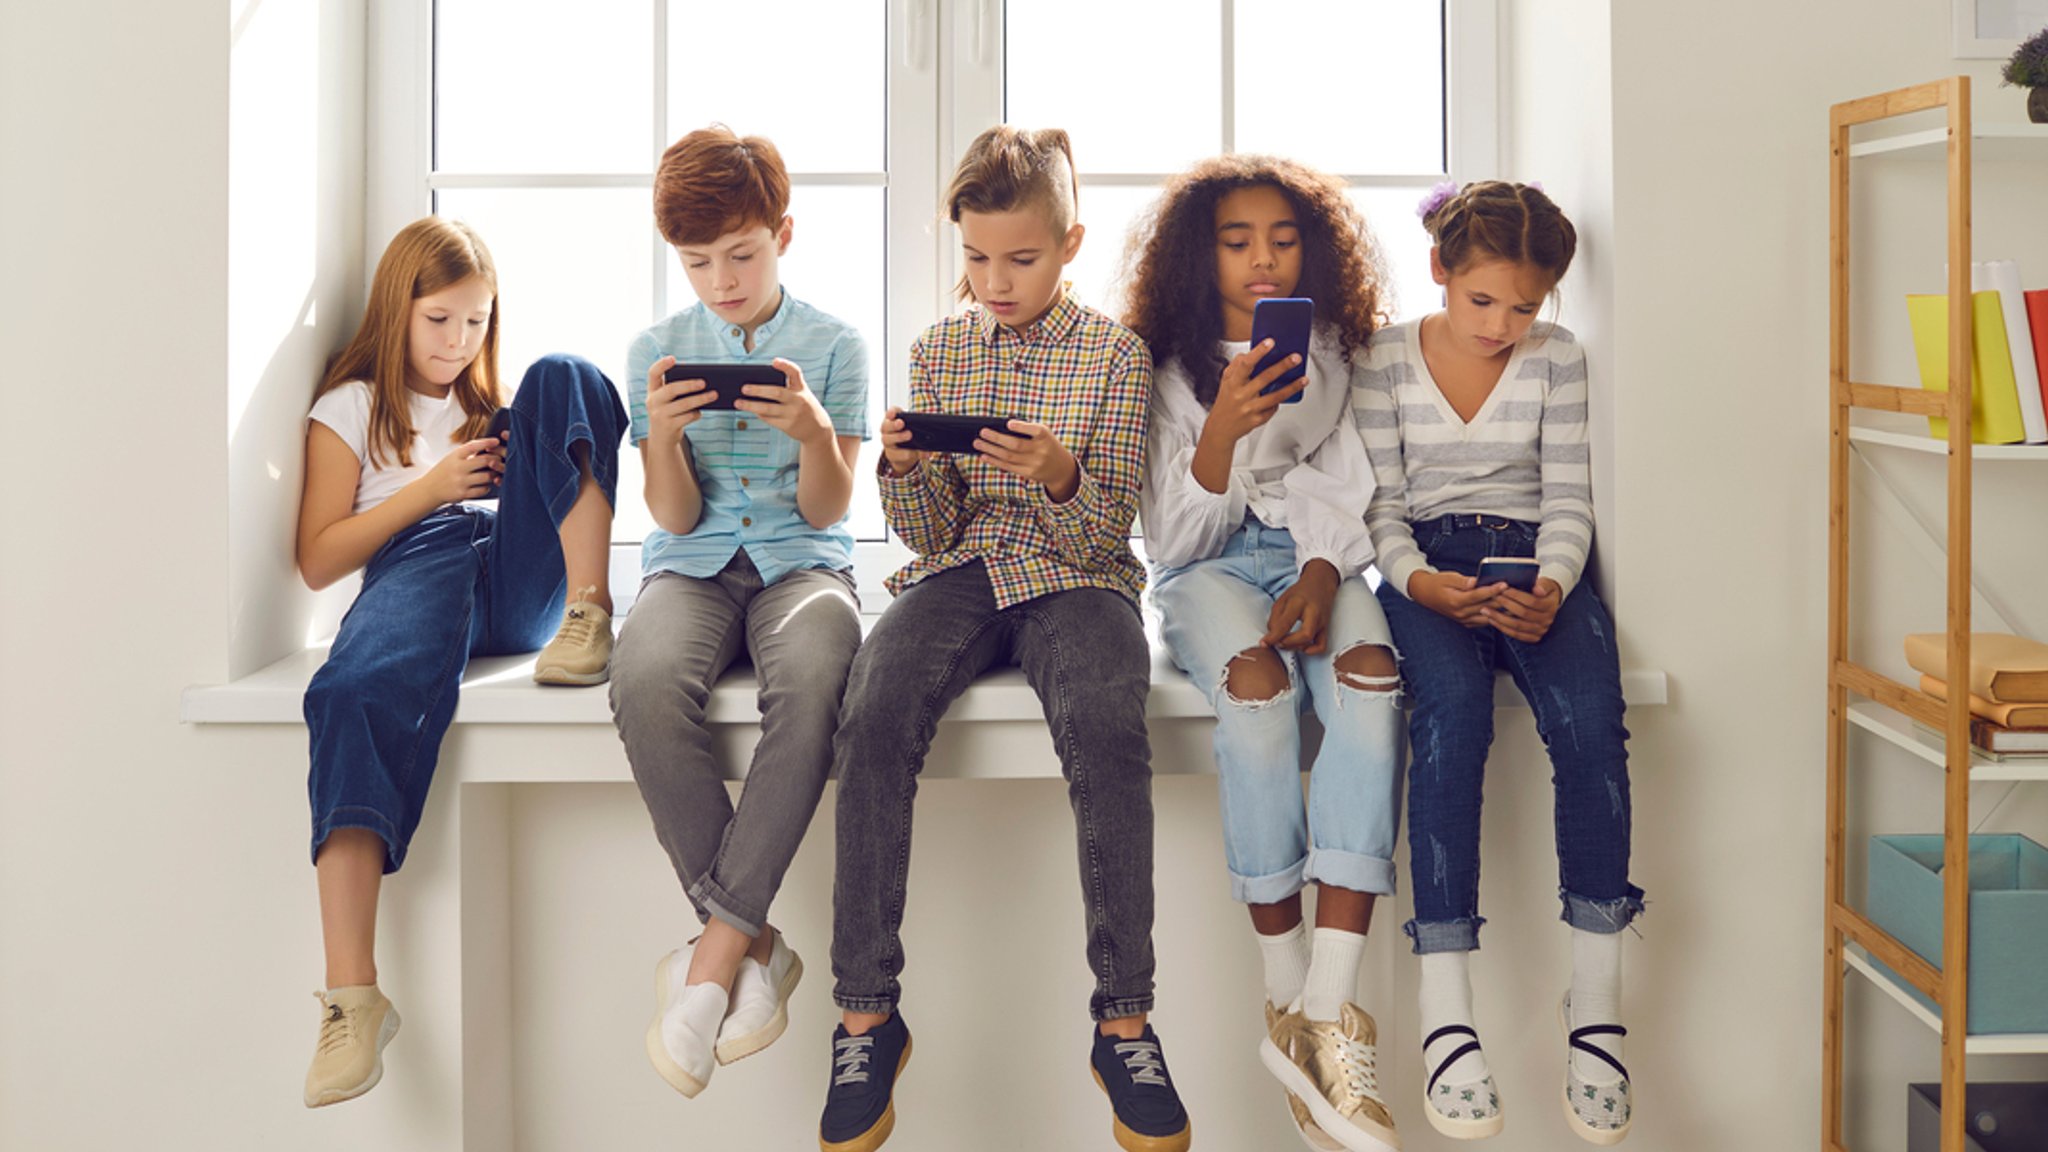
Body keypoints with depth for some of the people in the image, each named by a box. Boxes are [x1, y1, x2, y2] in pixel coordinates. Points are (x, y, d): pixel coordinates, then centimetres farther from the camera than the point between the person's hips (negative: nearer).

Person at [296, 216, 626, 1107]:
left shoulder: (492, 404, 35)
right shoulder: (351, 408, 24)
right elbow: (317, 561, 14)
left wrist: (519, 467, 5)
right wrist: (431, 488, 4)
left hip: (523, 575, 3)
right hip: (419, 566, -2)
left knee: (561, 376, -14)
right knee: (355, 693, -38)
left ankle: (590, 611, -33)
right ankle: (352, 997, -44)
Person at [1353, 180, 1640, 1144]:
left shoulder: (1557, 358, 8)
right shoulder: (1385, 361, 5)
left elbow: (1567, 497, 4)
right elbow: (1384, 505, 3)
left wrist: (1551, 588, -16)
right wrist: (1418, 581, -18)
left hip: (1535, 560, 2)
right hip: (1428, 565, -1)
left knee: (1590, 718, -30)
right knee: (1451, 711, -34)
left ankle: (1595, 1001, -23)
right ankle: (1445, 1011, -35)